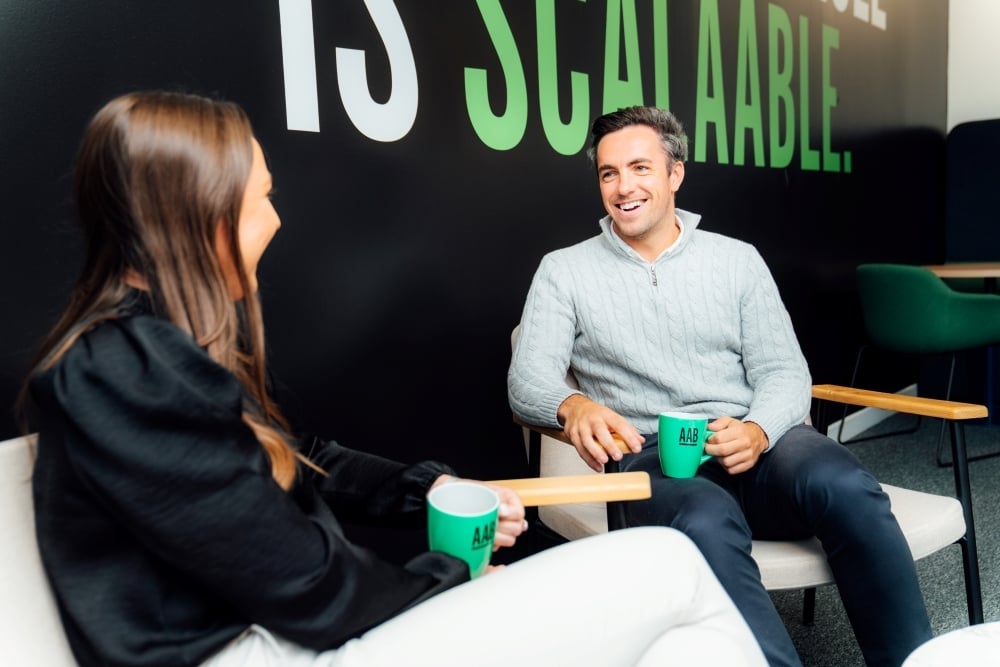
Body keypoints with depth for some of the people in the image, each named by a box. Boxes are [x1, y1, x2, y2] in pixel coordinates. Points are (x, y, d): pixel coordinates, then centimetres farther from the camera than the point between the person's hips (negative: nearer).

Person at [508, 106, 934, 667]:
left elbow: (784, 370, 7)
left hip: (754, 446, 2)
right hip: (652, 457, -2)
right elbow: (528, 378, -1)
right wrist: (572, 404, -27)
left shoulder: (738, 259, 12)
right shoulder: (564, 270, 8)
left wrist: (757, 430, -17)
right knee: (708, 522, -36)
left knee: (846, 485, -30)